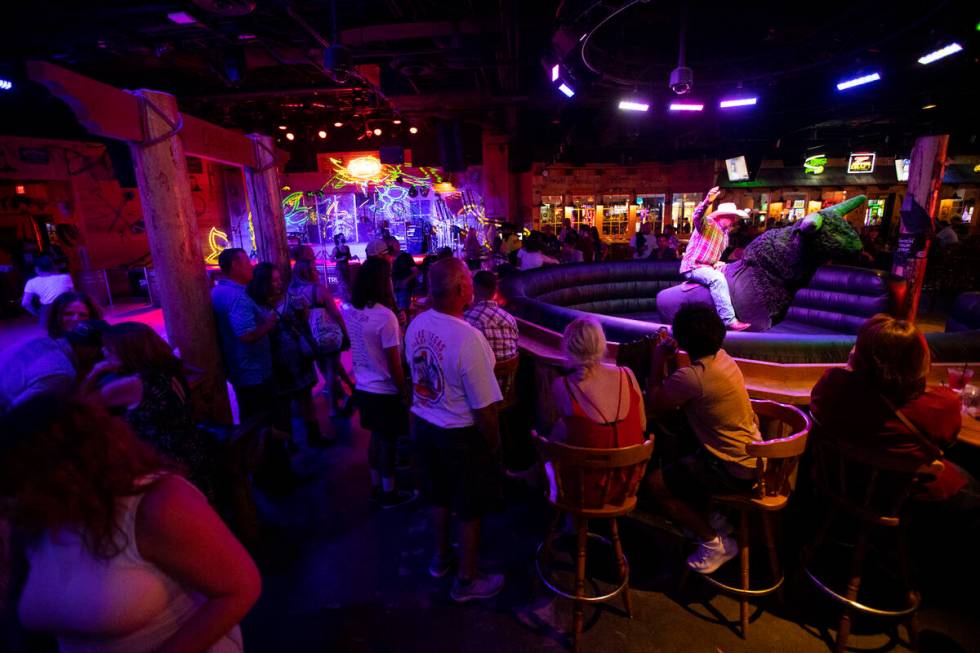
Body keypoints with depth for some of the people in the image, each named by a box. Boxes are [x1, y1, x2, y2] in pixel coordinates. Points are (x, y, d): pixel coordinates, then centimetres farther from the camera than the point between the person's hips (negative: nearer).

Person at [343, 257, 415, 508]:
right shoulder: (385, 316, -25)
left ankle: (376, 486, 36)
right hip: (385, 391, -7)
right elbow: (394, 363, -20)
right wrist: (404, 393, -10)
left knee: (376, 438, 21)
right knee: (388, 441, 10)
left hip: (364, 387, 7)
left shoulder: (349, 311, -2)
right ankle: (389, 493, 26)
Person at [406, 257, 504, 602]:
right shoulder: (468, 338, -31)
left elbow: (417, 375, 5)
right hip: (462, 434, -7)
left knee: (440, 495, 28)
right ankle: (466, 580, 37)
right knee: (470, 507, 16)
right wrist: (493, 443, -8)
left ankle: (441, 557, 51)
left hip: (425, 424, 7)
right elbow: (483, 408, -25)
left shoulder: (416, 325, -8)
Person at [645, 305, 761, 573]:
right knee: (676, 461, 24)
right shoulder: (721, 357, -1)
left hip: (735, 469, -9)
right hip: (750, 455, 10)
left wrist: (658, 361, -7)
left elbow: (654, 405, -14)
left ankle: (716, 543, 8)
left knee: (657, 482, -5)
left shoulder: (692, 377, -30)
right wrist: (670, 360, 2)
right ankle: (710, 518, 30)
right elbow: (675, 397, 9)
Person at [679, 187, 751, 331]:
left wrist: (717, 263, 1)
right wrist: (707, 202, -49)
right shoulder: (708, 224, -9)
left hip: (708, 267, 10)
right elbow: (697, 217, -32)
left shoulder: (725, 234, 16)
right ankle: (729, 320, -36)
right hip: (693, 266, -10)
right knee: (717, 278, -32)